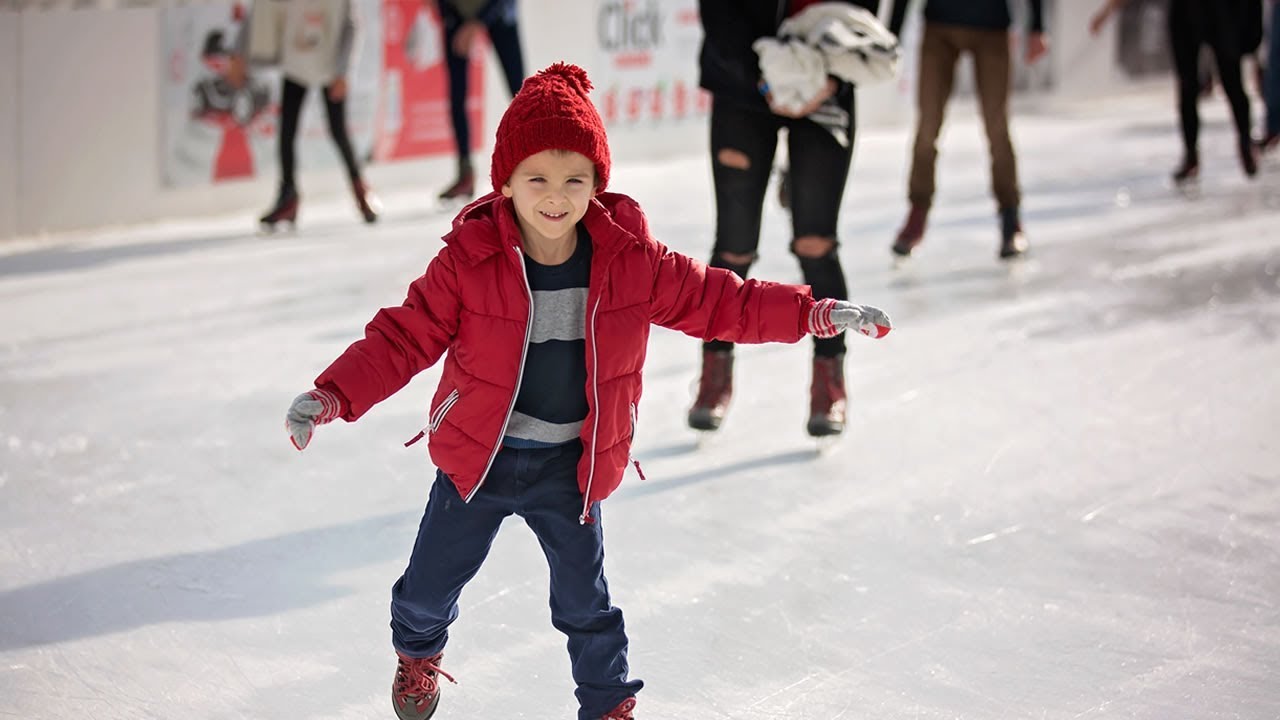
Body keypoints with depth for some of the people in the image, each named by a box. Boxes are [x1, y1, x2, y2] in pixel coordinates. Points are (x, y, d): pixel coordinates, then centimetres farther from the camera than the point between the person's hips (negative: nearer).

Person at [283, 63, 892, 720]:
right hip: (477, 459, 0)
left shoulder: (630, 262, -12)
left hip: (571, 467, 1)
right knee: (432, 579, 14)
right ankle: (417, 651, 49)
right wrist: (333, 396, -26)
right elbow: (405, 337, -15)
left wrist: (815, 314, -8)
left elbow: (717, 301, -3)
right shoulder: (468, 261, -19)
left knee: (585, 600, 10)